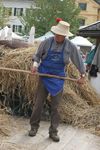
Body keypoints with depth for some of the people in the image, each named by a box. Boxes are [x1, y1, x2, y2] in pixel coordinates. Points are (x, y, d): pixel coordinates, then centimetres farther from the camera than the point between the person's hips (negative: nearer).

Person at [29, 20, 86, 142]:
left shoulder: (70, 46, -6)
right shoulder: (47, 42, -7)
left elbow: (78, 61, 4)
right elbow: (37, 55, 4)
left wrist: (82, 75, 7)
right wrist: (35, 65, -14)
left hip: (58, 78, 0)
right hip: (44, 76, 0)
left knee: (55, 106, 3)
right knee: (39, 102, 4)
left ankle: (53, 131, 13)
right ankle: (34, 126, 19)